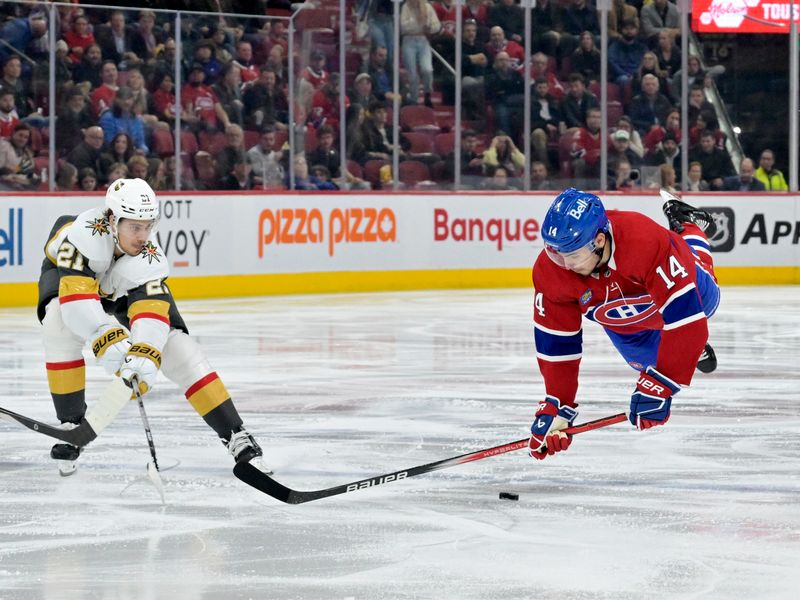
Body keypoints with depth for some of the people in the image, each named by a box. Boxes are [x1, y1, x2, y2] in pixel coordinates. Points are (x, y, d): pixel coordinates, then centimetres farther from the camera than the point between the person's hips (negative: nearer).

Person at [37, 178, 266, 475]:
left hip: (125, 293, 2)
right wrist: (106, 338, -61)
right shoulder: (86, 232, -43)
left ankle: (234, 435, -5)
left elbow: (151, 312, -42)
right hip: (66, 275, -2)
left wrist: (144, 357, -60)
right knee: (61, 325, -35)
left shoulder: (149, 258, -34)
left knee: (180, 352, -13)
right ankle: (70, 424, -19)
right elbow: (75, 294, -51)